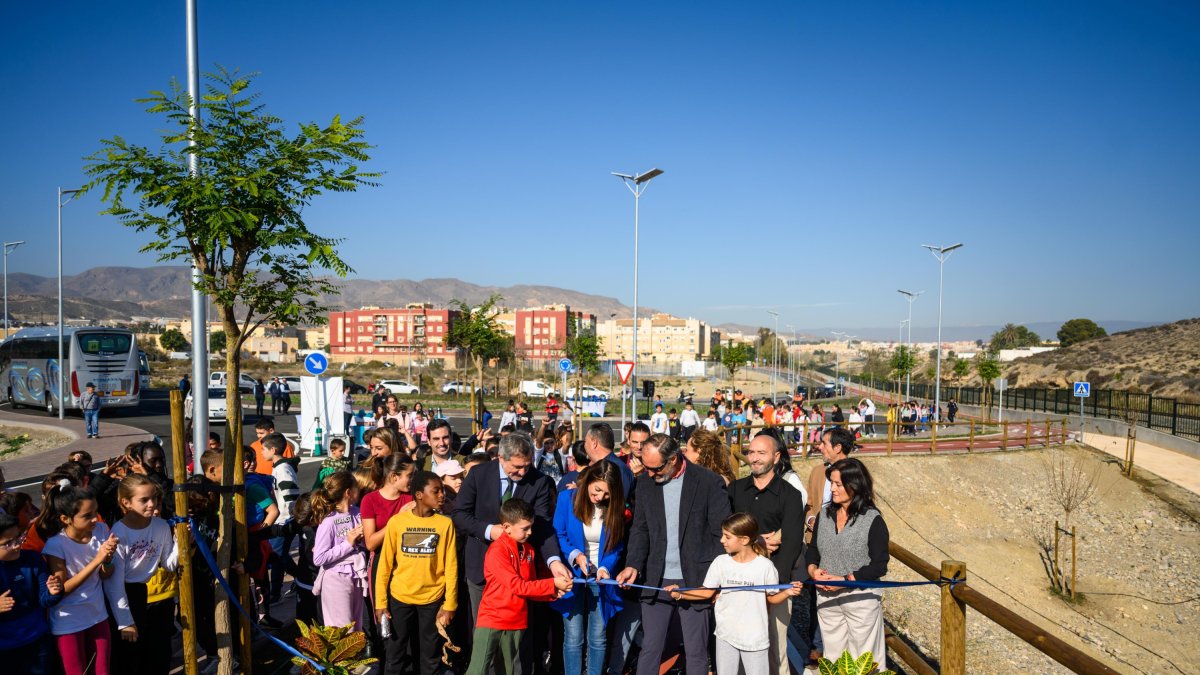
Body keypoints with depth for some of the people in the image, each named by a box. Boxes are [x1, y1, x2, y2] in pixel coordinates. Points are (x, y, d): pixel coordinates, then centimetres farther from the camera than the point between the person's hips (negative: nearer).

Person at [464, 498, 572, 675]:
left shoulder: (529, 550, 6)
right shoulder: (497, 551, -17)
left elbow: (530, 586, 10)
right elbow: (517, 586, -19)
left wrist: (553, 592, -8)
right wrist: (552, 584, -18)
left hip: (516, 621, 7)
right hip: (492, 620, -7)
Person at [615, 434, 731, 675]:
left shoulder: (709, 482, -9)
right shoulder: (645, 482, 2)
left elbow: (722, 533, -6)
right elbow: (640, 529, 6)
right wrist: (633, 565, -9)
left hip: (695, 581, -3)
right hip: (656, 581, 3)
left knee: (696, 652, 8)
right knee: (649, 650, 10)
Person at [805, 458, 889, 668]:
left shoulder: (873, 520, -12)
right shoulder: (824, 514, 3)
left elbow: (879, 566, -13)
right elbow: (812, 549, 11)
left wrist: (845, 580, -19)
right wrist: (813, 569, -9)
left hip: (861, 597, -5)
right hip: (827, 598, 5)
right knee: (833, 656, 17)